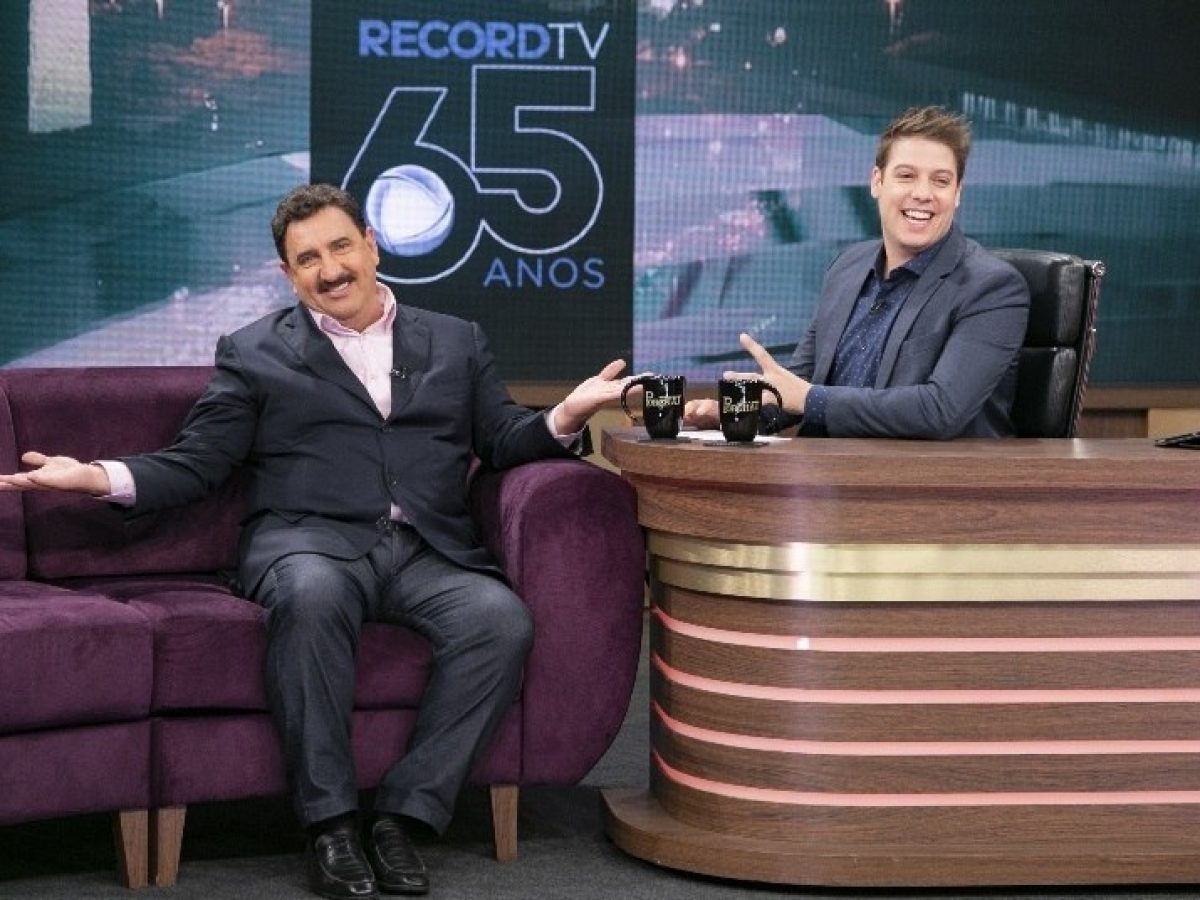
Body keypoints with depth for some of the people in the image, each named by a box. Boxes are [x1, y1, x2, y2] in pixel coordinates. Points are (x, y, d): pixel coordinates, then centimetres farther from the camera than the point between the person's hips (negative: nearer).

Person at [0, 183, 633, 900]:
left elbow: (505, 441, 18)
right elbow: (195, 463, 12)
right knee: (312, 594, -39)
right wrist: (101, 476, -6)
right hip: (309, 542, -2)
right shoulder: (253, 354, 18)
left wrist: (564, 418, -4)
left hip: (428, 551, 2)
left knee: (503, 619, -30)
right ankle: (330, 822, -27)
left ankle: (404, 814, -20)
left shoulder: (456, 343, 23)